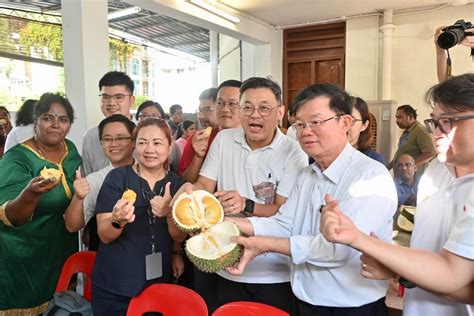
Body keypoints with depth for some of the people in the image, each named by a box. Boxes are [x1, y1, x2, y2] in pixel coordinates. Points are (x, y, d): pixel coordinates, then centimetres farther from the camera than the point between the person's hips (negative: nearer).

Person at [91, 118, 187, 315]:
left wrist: (170, 212, -24)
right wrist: (118, 221, -32)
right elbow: (104, 235, -11)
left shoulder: (176, 183, -2)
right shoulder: (117, 177, -10)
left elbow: (180, 237, -5)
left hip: (159, 282, 3)